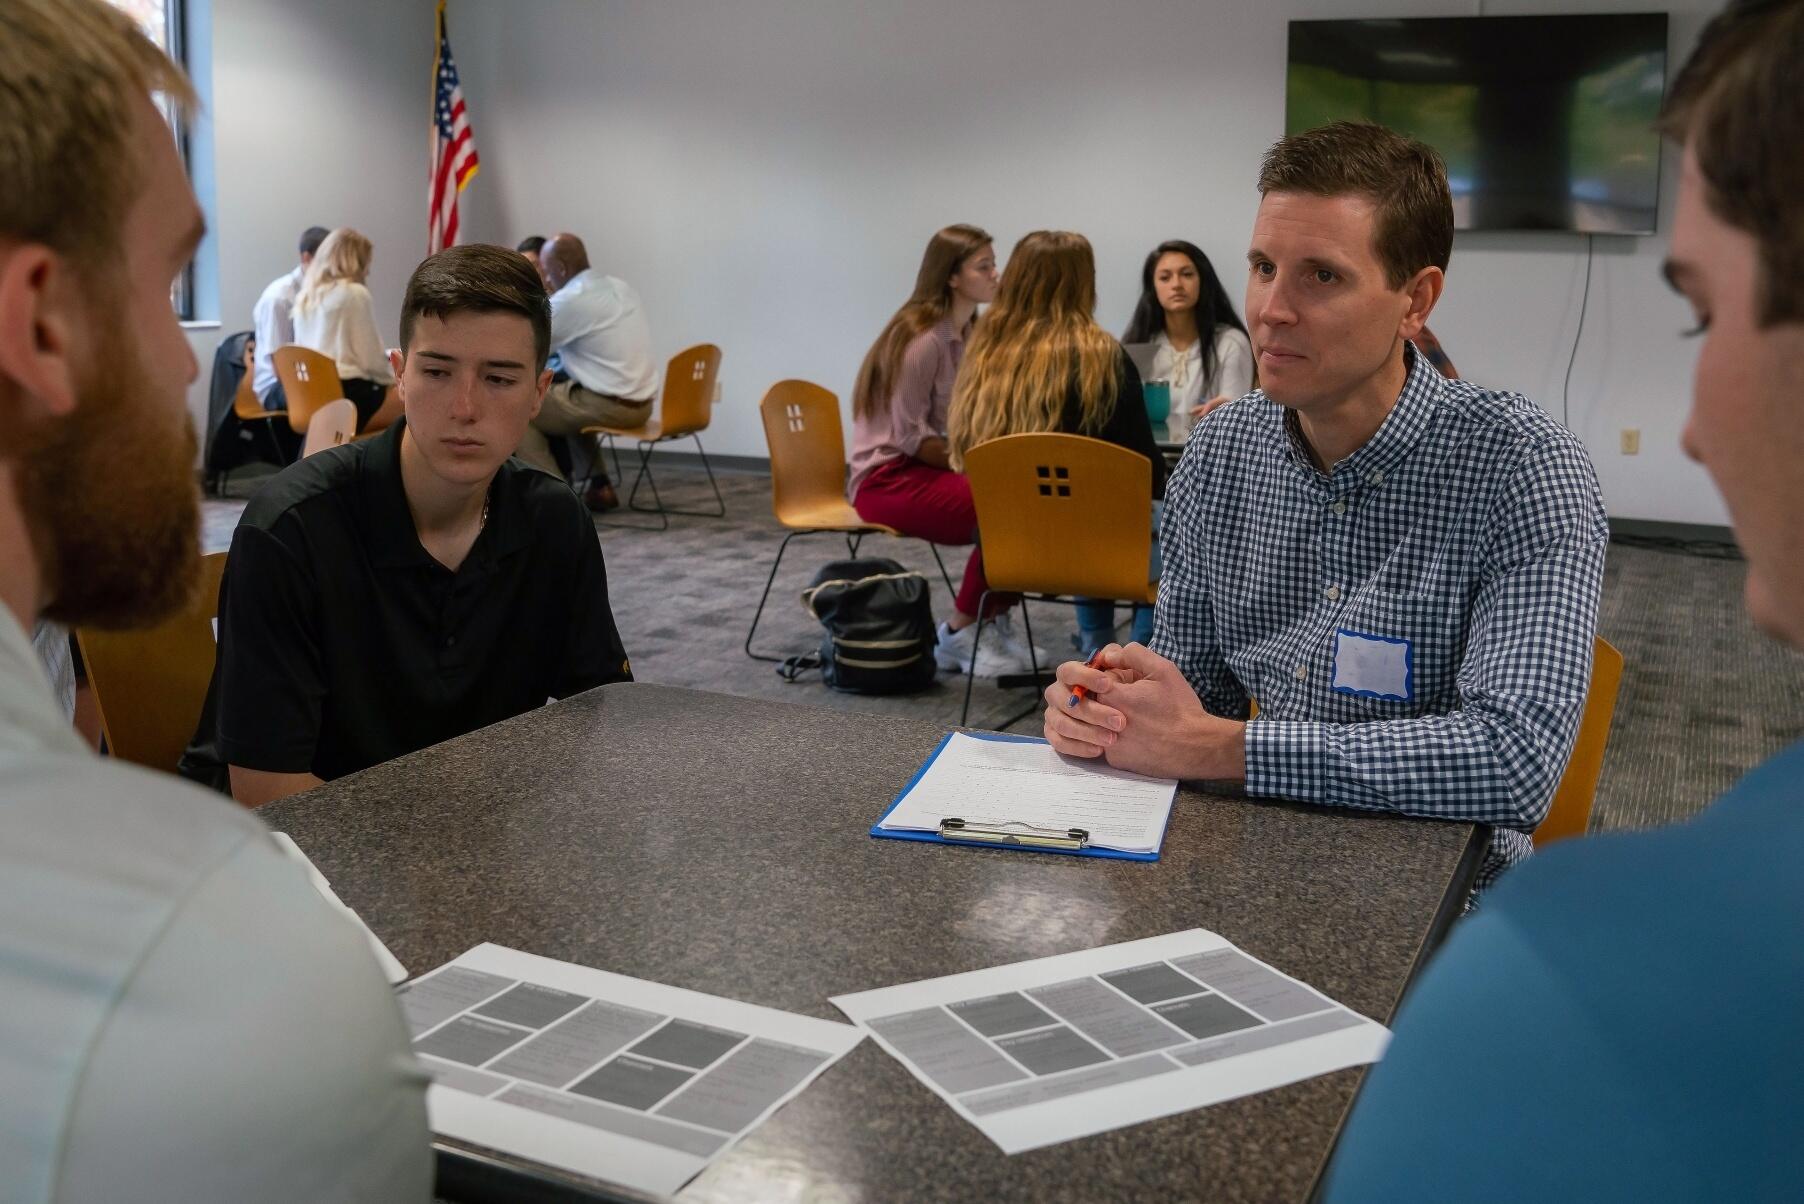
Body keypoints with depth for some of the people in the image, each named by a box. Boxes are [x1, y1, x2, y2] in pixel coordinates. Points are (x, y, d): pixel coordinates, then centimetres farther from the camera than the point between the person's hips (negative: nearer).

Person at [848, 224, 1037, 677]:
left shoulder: (969, 333, 10)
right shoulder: (923, 339, -18)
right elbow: (910, 436, -19)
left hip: (933, 468, 8)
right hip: (888, 478, -8)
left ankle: (996, 622, 0)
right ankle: (956, 637, -11)